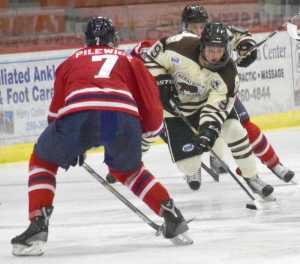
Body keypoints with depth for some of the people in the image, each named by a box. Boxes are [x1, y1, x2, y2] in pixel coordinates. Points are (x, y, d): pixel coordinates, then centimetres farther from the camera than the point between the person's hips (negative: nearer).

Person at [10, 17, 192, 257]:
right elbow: (152, 105, 26)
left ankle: (37, 228, 8)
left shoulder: (71, 61, 35)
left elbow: (57, 110, 37)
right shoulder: (129, 61, 34)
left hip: (78, 113, -1)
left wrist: (72, 147, 51)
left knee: (42, 161, 25)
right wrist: (146, 133, 46)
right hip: (124, 116, 2)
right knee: (127, 169, 33)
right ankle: (173, 217, 22)